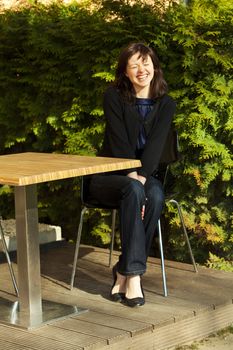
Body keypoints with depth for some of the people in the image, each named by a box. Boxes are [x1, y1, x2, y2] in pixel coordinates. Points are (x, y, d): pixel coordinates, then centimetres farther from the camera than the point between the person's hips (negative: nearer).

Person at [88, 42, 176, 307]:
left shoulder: (165, 104, 4)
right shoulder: (114, 97, -2)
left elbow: (155, 144, -11)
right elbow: (119, 141, -13)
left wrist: (141, 176, -26)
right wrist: (131, 176, -26)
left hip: (145, 175, 2)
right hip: (109, 176, -2)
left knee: (155, 196, -33)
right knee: (133, 190, -36)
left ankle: (124, 273, -24)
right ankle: (133, 275, -38)